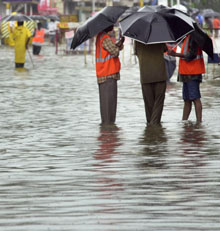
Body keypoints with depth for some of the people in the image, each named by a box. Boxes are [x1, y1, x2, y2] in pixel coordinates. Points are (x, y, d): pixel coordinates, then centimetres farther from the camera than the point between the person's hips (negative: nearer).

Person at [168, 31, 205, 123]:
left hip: (192, 74, -10)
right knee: (187, 100, 11)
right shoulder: (187, 36, 17)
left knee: (195, 98, -9)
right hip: (186, 73, 10)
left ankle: (199, 121, -8)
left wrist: (176, 54, -20)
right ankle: (183, 122, 14)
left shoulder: (193, 35, -13)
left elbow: (191, 55, -20)